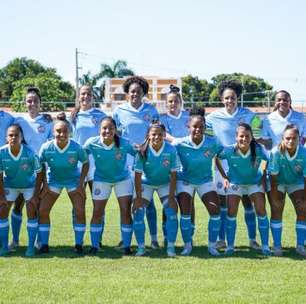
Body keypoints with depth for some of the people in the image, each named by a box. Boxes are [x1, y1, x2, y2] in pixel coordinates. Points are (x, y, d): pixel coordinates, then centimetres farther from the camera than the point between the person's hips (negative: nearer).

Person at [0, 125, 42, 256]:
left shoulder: (29, 153, -29)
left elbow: (39, 173, -17)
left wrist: (36, 195, -17)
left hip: (29, 185, -2)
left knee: (32, 213, -9)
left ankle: (31, 247, 2)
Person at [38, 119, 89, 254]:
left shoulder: (76, 148, -25)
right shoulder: (46, 148, -22)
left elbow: (85, 163, -9)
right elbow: (41, 165, -5)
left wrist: (81, 183, -12)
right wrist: (45, 184, -9)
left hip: (73, 180, -1)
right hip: (53, 180, 1)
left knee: (80, 212, -10)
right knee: (42, 211, -7)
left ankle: (79, 244, 5)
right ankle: (44, 244, 7)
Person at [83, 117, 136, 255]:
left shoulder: (124, 144, -25)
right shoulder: (92, 143, -23)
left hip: (123, 179, -1)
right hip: (101, 179, 1)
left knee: (126, 211, -5)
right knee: (97, 213, 1)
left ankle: (127, 246, 7)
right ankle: (94, 246, 16)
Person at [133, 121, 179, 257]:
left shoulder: (171, 150, -21)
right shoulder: (143, 151, -22)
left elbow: (173, 175, -16)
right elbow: (138, 175, -18)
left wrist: (171, 197, -18)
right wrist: (138, 197, -19)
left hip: (165, 184, 0)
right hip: (146, 183, 0)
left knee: (171, 212, -13)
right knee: (138, 212, -10)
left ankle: (171, 246, -2)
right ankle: (141, 246, 4)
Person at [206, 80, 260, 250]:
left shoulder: (247, 115, 0)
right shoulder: (214, 117, -2)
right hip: (223, 164, 0)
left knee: (248, 201, 2)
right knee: (222, 201, 6)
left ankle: (252, 239, 13)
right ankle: (221, 239, 16)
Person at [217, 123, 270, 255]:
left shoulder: (258, 150, -25)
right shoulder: (229, 150, -26)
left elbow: (269, 161, -7)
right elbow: (216, 158, -7)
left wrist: (264, 177, -10)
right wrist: (224, 177, -7)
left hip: (255, 181, 0)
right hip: (235, 182, 0)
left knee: (261, 210, -10)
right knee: (231, 212, -7)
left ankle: (265, 245, -1)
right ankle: (230, 246, 6)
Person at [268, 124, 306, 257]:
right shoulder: (276, 152, -31)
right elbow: (273, 175, -24)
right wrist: (274, 195, -21)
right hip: (278, 182, -2)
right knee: (276, 210, -9)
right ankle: (277, 245, 2)